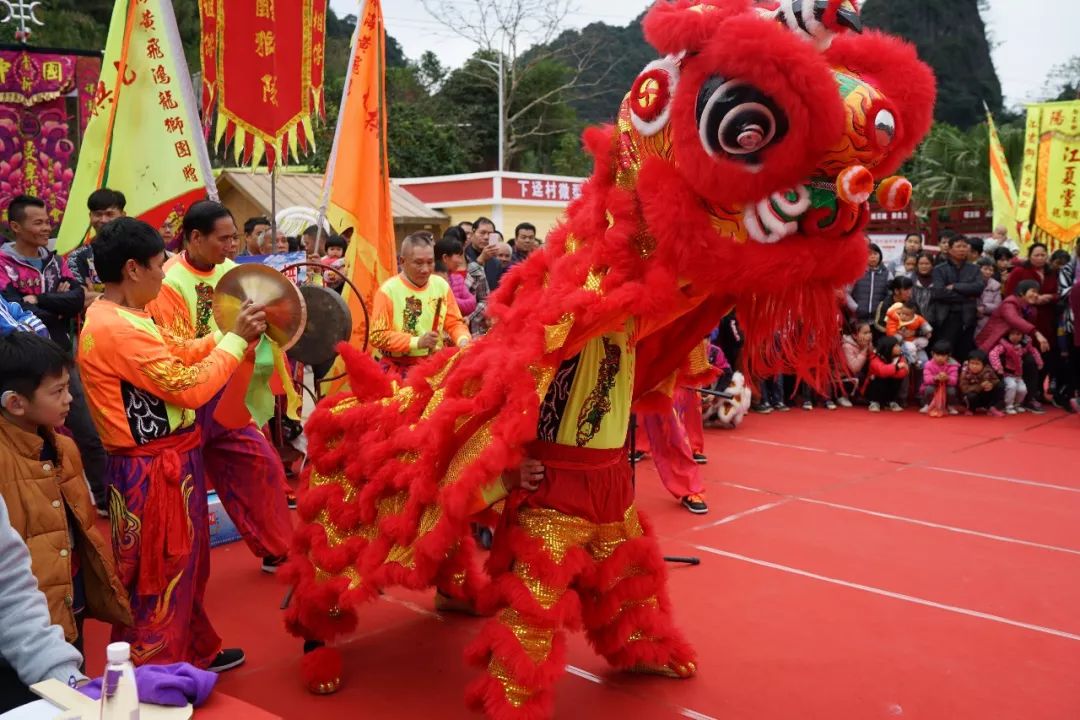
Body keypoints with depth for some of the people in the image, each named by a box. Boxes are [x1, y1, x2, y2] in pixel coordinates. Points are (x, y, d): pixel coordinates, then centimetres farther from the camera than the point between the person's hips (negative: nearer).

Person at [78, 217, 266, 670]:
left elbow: (181, 351, 14)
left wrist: (234, 333, 3)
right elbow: (190, 388, -23)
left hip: (169, 461, 11)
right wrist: (236, 340, -14)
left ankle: (197, 653, 39)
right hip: (153, 471, -11)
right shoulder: (116, 328, -24)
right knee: (158, 577, 3)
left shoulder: (124, 317, 9)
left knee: (184, 567, 23)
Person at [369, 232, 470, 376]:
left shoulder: (441, 285, 5)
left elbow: (454, 323, 10)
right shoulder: (388, 290, -9)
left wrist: (463, 340, -11)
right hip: (399, 367, -5)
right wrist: (417, 342, -19)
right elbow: (377, 336, -11)